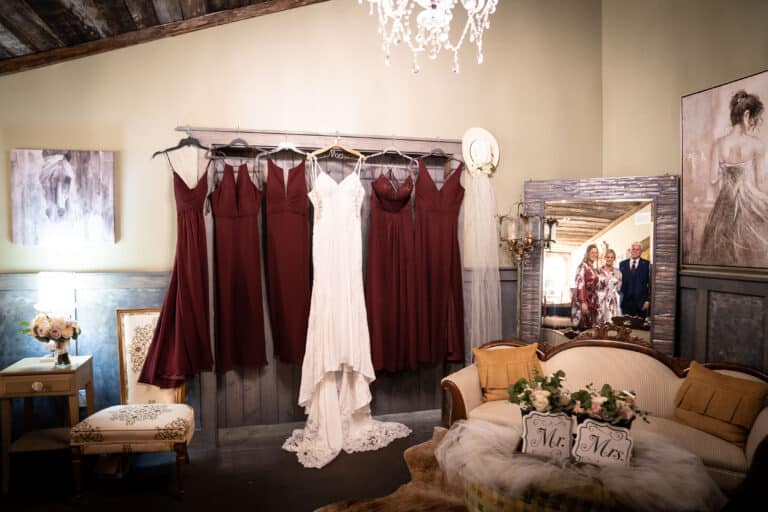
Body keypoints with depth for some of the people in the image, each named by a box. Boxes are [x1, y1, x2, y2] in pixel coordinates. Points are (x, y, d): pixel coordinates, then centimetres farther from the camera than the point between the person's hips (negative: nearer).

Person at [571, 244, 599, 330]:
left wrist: (596, 302, 16)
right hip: (582, 300, -8)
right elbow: (580, 285, -16)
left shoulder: (594, 269, 16)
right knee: (582, 326, -7)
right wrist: (583, 302, -22)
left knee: (589, 327, 8)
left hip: (592, 301, 8)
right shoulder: (582, 266, -9)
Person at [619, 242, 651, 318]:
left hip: (641, 302, -2)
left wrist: (648, 300, -8)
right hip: (626, 302, 2)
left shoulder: (647, 264, 2)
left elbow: (650, 283, -1)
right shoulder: (622, 264, 10)